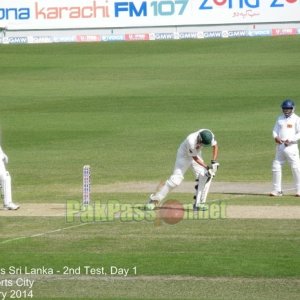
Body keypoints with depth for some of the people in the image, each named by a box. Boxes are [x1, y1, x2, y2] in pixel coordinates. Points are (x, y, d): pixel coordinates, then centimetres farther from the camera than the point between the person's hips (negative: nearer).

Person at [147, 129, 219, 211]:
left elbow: (215, 146, -8)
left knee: (203, 176, -10)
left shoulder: (209, 135, -25)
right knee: (175, 180, -12)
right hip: (184, 155, -6)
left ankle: (198, 204, -3)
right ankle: (154, 199, -1)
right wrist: (207, 167, -30)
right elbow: (195, 158, -27)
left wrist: (214, 162, -17)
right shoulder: (191, 142, -40)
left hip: (196, 154, 6)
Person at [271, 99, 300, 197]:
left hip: (291, 146, -5)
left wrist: (290, 140, -19)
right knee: (276, 167, 3)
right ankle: (277, 190, 10)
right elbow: (275, 130, 13)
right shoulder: (280, 118, 15)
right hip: (280, 146, 5)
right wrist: (276, 137, -8)